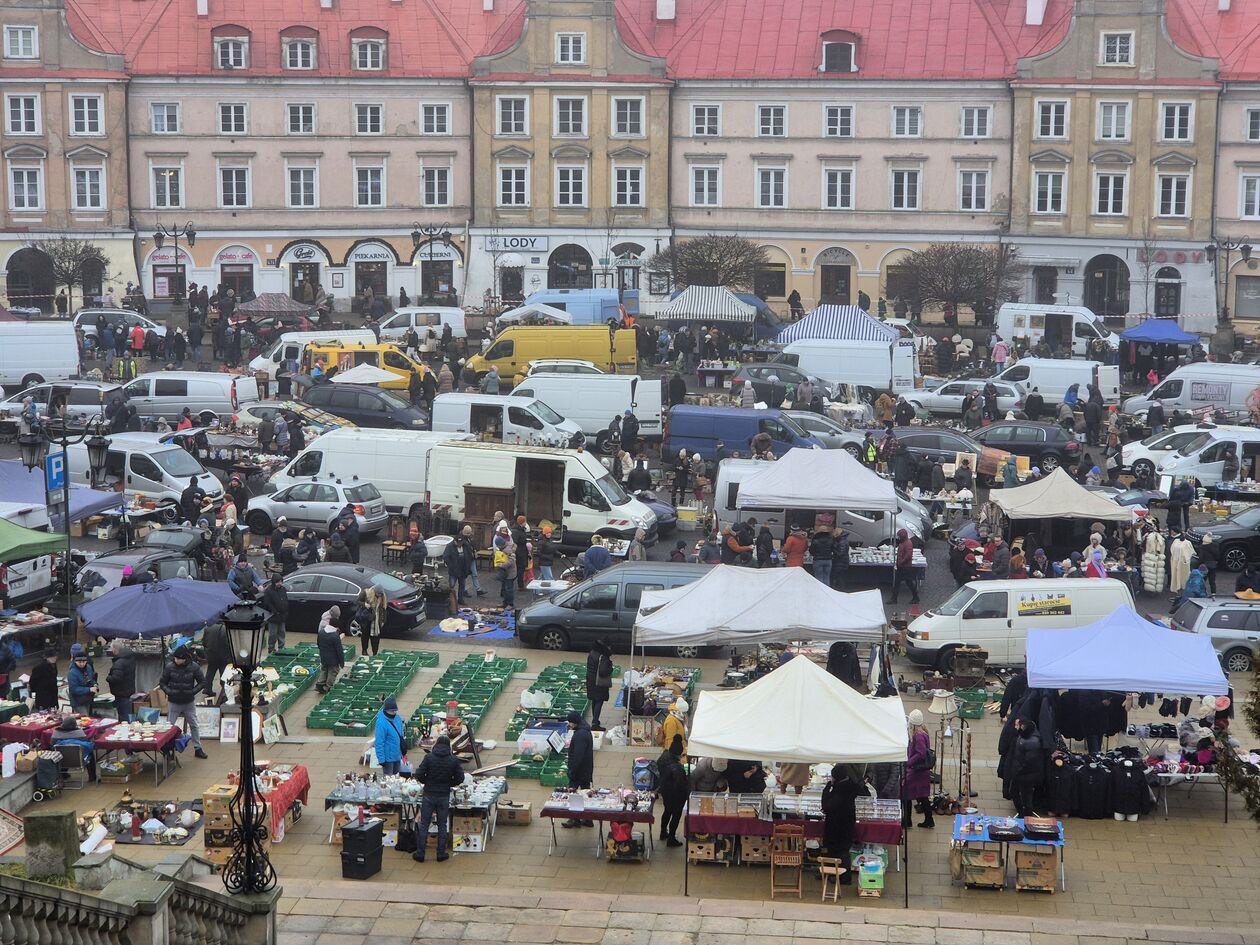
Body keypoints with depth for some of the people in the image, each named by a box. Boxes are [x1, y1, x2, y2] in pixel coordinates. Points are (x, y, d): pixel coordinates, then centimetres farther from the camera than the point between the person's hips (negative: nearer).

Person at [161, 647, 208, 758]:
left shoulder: (193, 667, -12)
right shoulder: (169, 667, -13)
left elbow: (202, 682, -3)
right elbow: (162, 683, -2)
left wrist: (192, 691, -14)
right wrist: (169, 692, -16)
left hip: (189, 702, 1)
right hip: (173, 702, -1)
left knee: (193, 725, 10)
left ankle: (198, 748, 22)